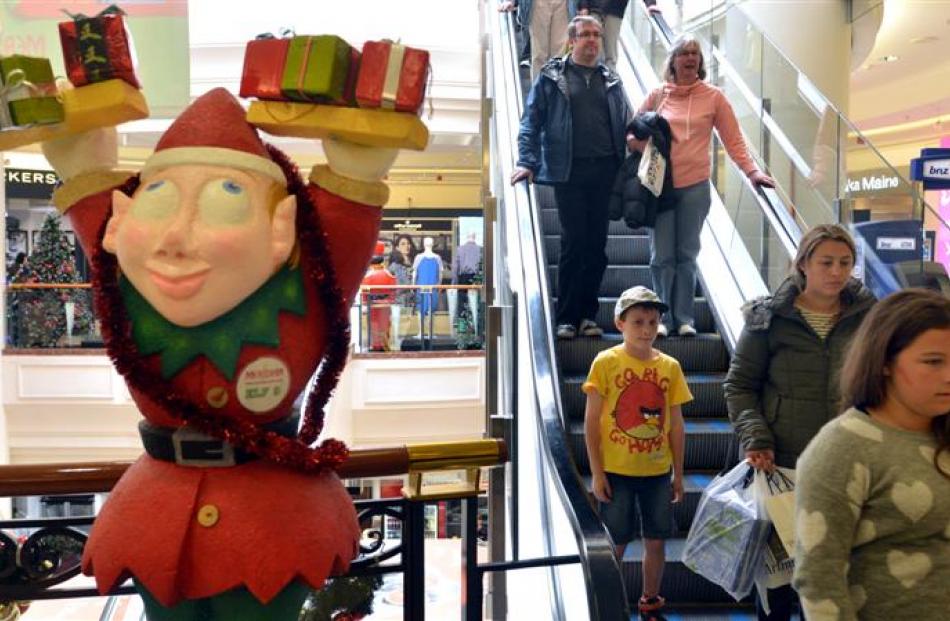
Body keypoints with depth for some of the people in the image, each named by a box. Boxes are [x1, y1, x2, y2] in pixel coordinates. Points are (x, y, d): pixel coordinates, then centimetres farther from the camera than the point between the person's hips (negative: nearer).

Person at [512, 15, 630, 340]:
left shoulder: (611, 80, 16)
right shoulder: (551, 76, 6)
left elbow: (626, 124, 15)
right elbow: (531, 121, 1)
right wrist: (526, 162, -10)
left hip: (605, 170, 4)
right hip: (569, 170, -3)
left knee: (597, 243, 6)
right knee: (573, 242, -4)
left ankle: (587, 314, 16)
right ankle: (566, 317, 6)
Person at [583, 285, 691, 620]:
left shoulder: (670, 366, 1)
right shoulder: (605, 362, -8)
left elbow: (676, 425, 7)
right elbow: (591, 422, -7)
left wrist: (678, 474, 8)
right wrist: (597, 473, -9)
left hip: (657, 471, 3)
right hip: (616, 471, -3)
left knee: (656, 541, 12)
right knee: (614, 545, 7)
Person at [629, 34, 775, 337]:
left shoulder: (713, 97, 4)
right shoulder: (657, 96, 6)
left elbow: (733, 140, 4)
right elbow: (634, 135, 10)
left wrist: (752, 170, -7)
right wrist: (646, 146, -11)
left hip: (695, 187, 0)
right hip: (660, 184, 0)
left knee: (687, 255, 7)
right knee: (662, 256, 1)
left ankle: (684, 318, 15)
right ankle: (663, 318, 10)